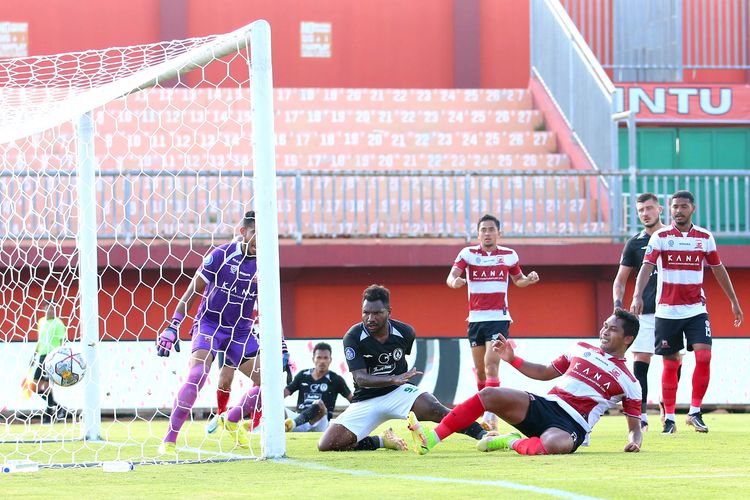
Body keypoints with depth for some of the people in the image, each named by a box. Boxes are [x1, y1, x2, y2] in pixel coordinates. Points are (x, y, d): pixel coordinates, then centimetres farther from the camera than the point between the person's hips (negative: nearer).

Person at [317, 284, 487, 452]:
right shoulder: (353, 337, -16)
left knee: (437, 411, -29)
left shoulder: (405, 332, -6)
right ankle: (382, 441, 4)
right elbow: (360, 378, -25)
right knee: (326, 445, -15)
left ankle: (482, 434, -28)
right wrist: (393, 379, -39)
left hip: (398, 392, 0)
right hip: (365, 399, 0)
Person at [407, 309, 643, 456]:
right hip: (546, 404, 5)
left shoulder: (628, 382, 7)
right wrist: (512, 359, 15)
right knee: (489, 394, -17)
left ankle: (512, 442, -10)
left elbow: (635, 426, 11)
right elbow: (545, 372, 27)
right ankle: (430, 439, -21)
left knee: (554, 444, -42)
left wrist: (634, 441, -12)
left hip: (572, 425, -5)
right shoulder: (582, 350, 20)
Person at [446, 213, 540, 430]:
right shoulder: (468, 253, 0)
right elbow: (451, 276, -13)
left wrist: (528, 279, -4)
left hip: (499, 317, -2)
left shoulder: (509, 255, 3)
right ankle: (486, 411, 24)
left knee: (491, 364, -17)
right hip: (475, 318, 2)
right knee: (480, 369, 9)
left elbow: (517, 279, 19)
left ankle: (491, 415, -23)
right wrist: (454, 281, -37)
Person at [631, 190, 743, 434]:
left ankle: (695, 412, -3)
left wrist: (734, 301, 17)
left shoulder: (705, 237, 5)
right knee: (671, 364, 2)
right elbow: (647, 267, -14)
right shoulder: (660, 237, -3)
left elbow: (719, 270, 15)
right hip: (667, 311, -1)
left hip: (696, 310, 1)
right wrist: (638, 296, -30)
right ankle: (669, 418, 11)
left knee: (704, 356, -14)